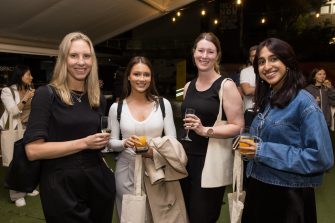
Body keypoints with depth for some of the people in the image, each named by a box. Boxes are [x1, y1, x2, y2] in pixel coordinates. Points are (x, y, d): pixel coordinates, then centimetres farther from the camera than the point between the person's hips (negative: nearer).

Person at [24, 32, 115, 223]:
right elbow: (33, 150, -17)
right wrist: (83, 143, -18)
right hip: (61, 184, -5)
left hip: (98, 179, 6)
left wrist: (102, 142, 4)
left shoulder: (98, 98, 7)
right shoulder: (47, 94, -9)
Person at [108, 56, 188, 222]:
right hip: (127, 172, 0)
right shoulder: (116, 107, 0)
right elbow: (111, 143, 4)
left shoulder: (163, 104, 0)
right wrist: (125, 143, -18)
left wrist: (154, 152, -18)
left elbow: (172, 140, 1)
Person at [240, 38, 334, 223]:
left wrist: (264, 152, -22)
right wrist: (248, 144, -3)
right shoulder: (266, 100, 5)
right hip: (258, 187, 7)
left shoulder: (303, 102, -17)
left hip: (288, 196, -7)